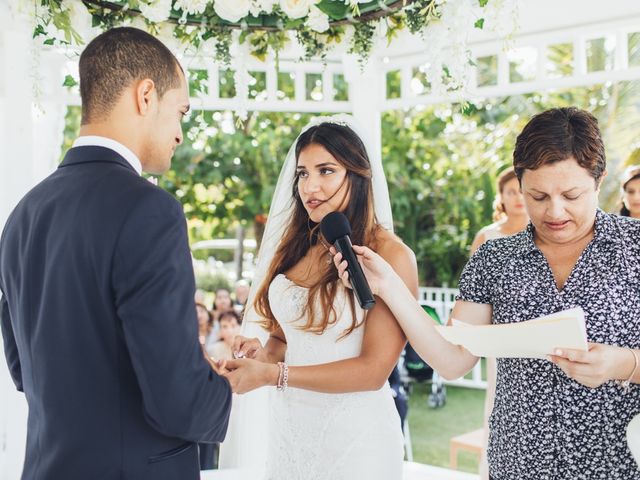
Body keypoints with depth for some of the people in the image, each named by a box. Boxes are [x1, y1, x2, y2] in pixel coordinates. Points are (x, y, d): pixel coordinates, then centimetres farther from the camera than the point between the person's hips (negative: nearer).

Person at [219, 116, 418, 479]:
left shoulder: (390, 255, -15)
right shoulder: (296, 248, 3)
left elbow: (373, 371, -18)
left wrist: (272, 375, -20)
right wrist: (265, 354, -9)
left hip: (354, 432, -5)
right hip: (288, 422, 6)